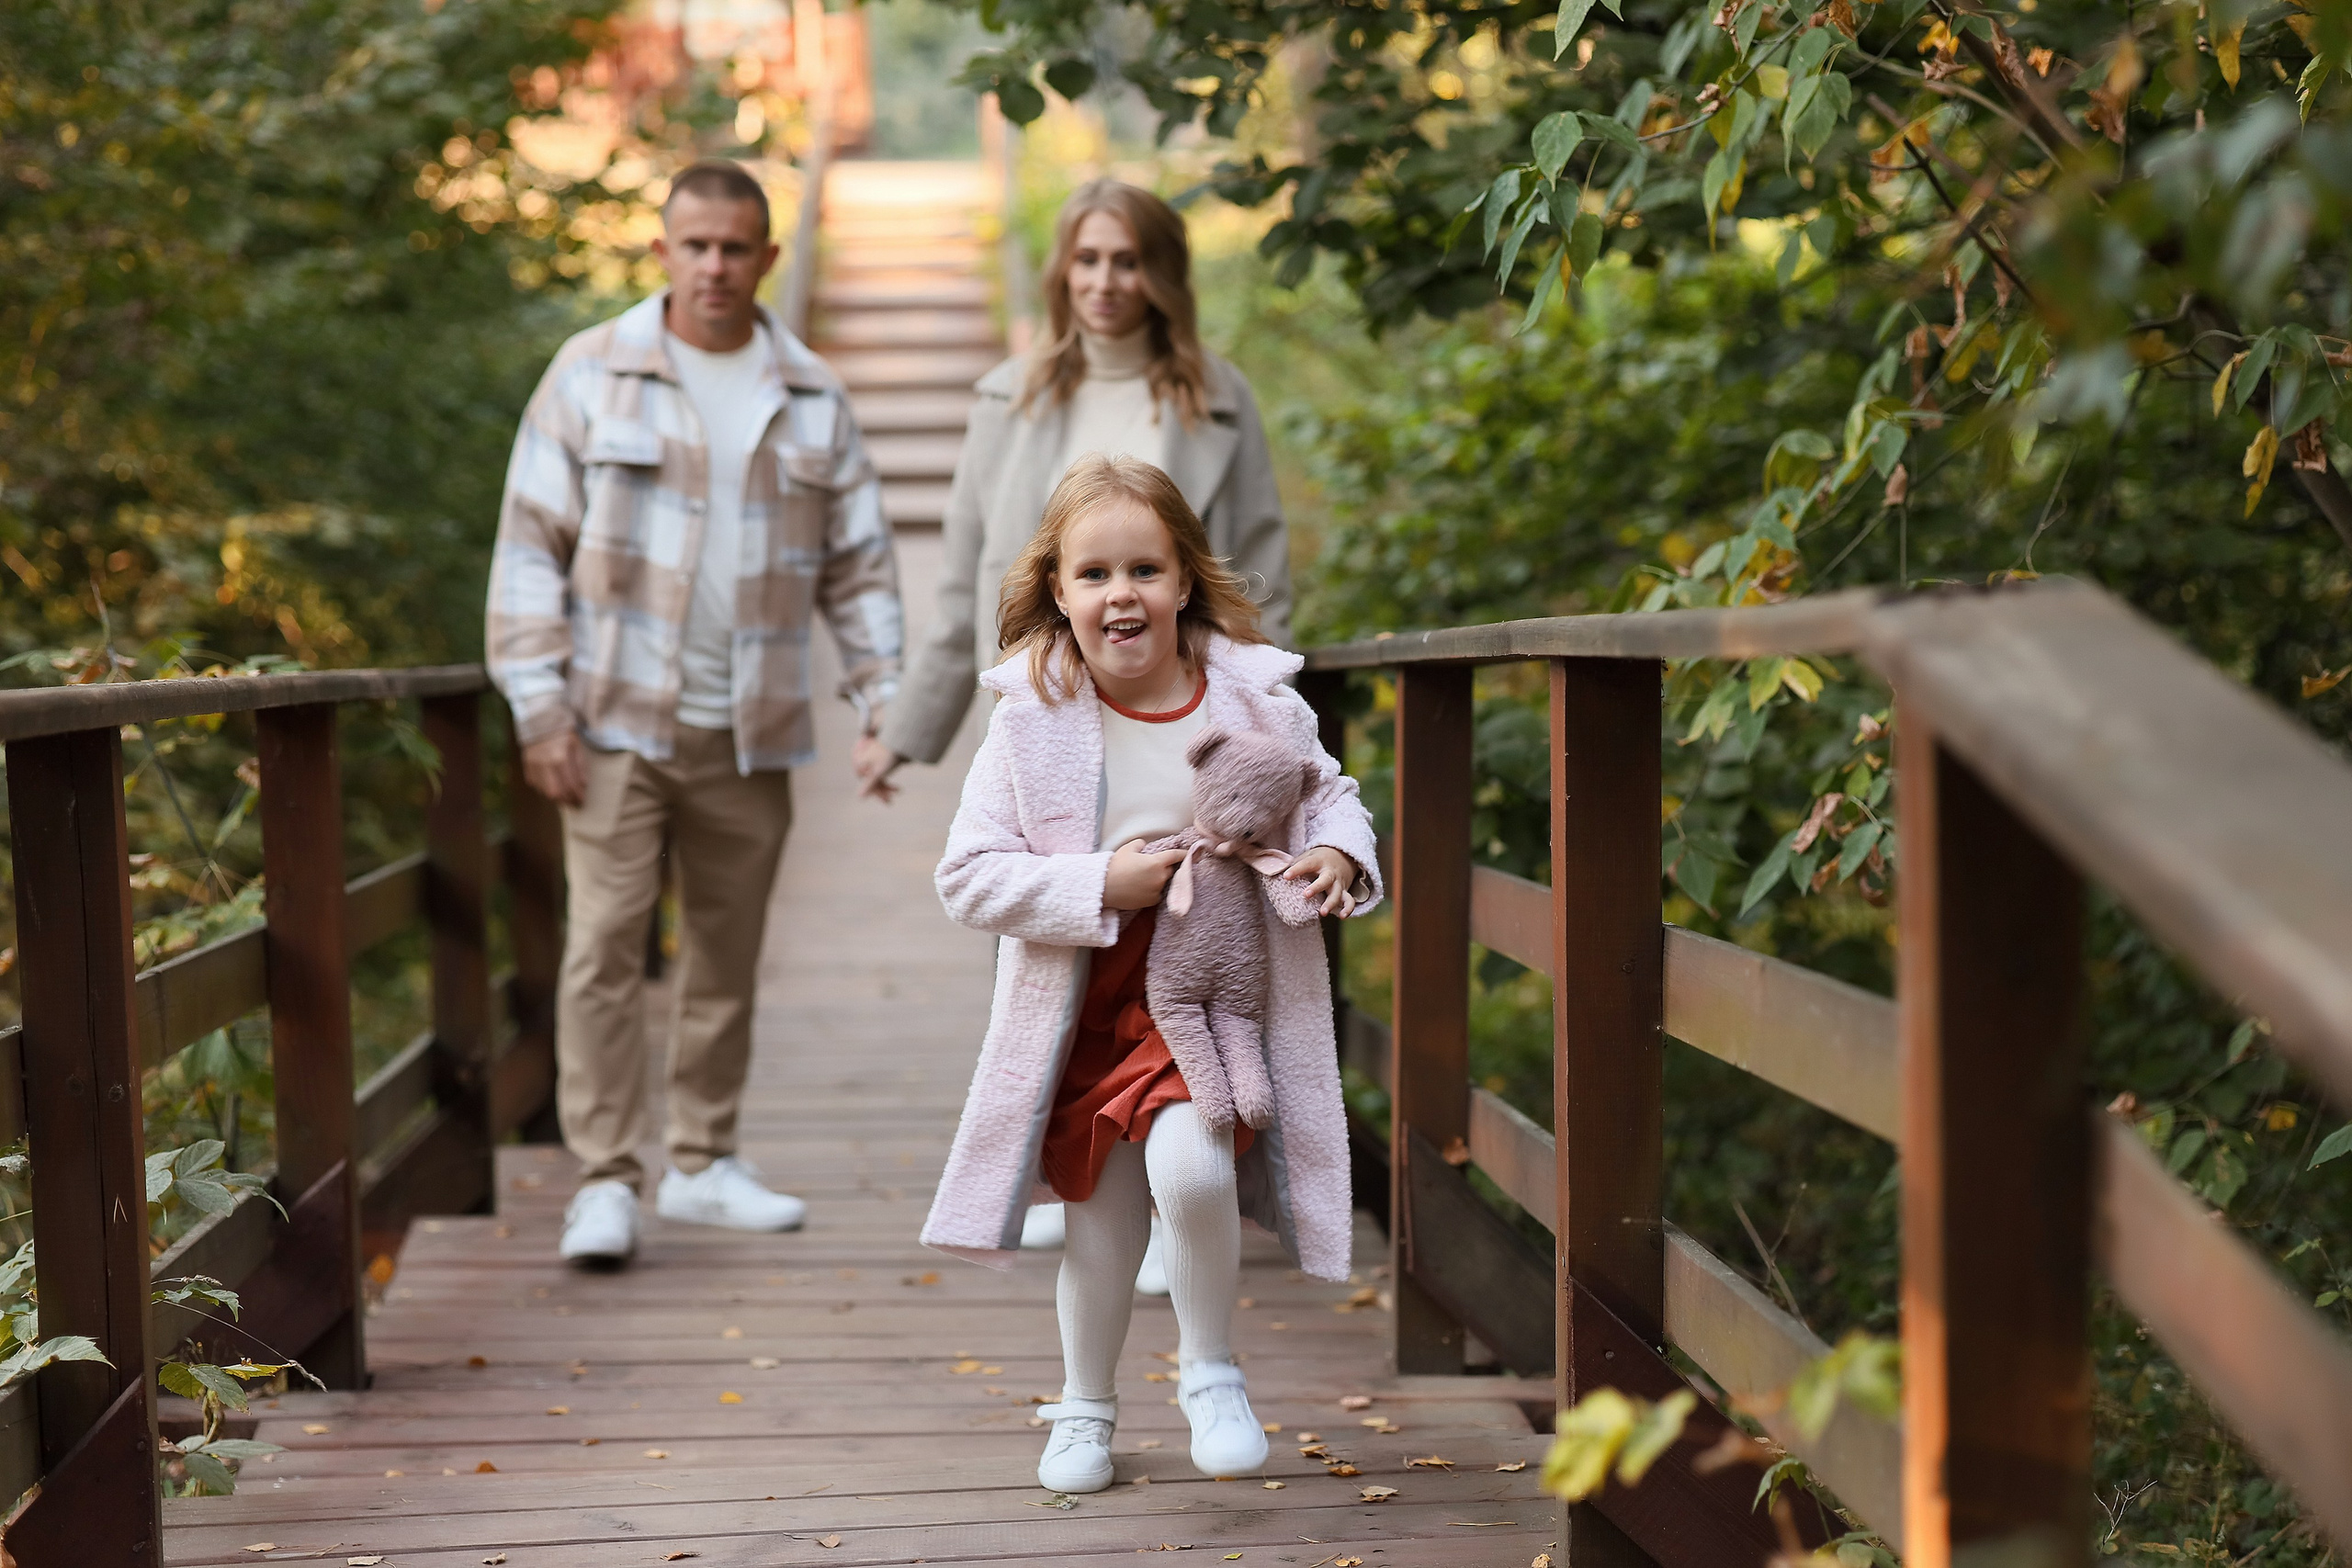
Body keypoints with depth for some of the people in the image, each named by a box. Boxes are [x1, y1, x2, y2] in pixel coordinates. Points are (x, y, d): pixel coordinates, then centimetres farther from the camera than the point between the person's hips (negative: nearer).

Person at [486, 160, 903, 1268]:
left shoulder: (811, 399, 9)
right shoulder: (593, 376, 0)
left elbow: (858, 566, 13)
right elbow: (530, 546, -1)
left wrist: (883, 699, 1)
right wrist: (540, 708, -8)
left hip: (751, 732, 3)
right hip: (620, 721, -3)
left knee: (728, 951, 10)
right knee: (606, 945, -8)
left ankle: (703, 1163, 22)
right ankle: (603, 1181, -4)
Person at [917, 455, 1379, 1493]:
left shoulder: (1254, 699, -5)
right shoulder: (1031, 719, -7)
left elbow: (1327, 796, 12)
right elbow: (969, 876, -8)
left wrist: (1335, 855, -11)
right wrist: (1103, 885, -19)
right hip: (1087, 1010, 1)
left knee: (1188, 1164, -26)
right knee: (1101, 1235, 10)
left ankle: (1210, 1368, 1)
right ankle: (1086, 1407, 37)